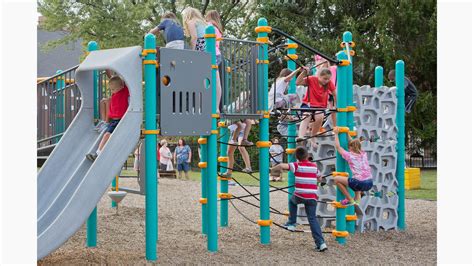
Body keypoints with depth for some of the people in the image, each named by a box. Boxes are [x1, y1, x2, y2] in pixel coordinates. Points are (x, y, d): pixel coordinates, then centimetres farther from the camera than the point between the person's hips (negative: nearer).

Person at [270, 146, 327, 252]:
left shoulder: (297, 165, -1)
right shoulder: (314, 166, 11)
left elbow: (282, 165, -14)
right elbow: (319, 178, 25)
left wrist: (273, 168, 5)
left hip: (300, 195, -3)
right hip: (312, 197, 3)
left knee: (292, 201, 32)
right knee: (312, 218, 7)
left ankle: (291, 223, 31)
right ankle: (321, 243, -3)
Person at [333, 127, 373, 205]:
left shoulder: (349, 155, 1)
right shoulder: (363, 154, 16)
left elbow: (338, 147, 14)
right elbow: (354, 144, 34)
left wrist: (336, 134, 21)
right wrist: (348, 134, 42)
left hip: (360, 183, -7)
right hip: (370, 184, 7)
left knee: (336, 179, 6)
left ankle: (350, 200, 8)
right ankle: (357, 199, 26)